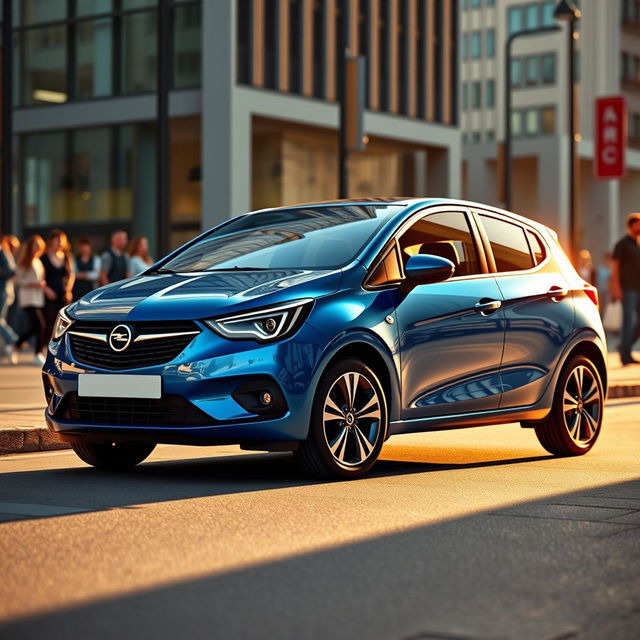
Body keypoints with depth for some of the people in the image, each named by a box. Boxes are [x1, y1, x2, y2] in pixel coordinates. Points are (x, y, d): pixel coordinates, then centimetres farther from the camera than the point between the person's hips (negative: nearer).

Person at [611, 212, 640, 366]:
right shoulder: (622, 244, -4)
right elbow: (615, 266, -9)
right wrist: (616, 288, -18)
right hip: (627, 289, -7)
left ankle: (625, 347, 18)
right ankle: (625, 355, -6)